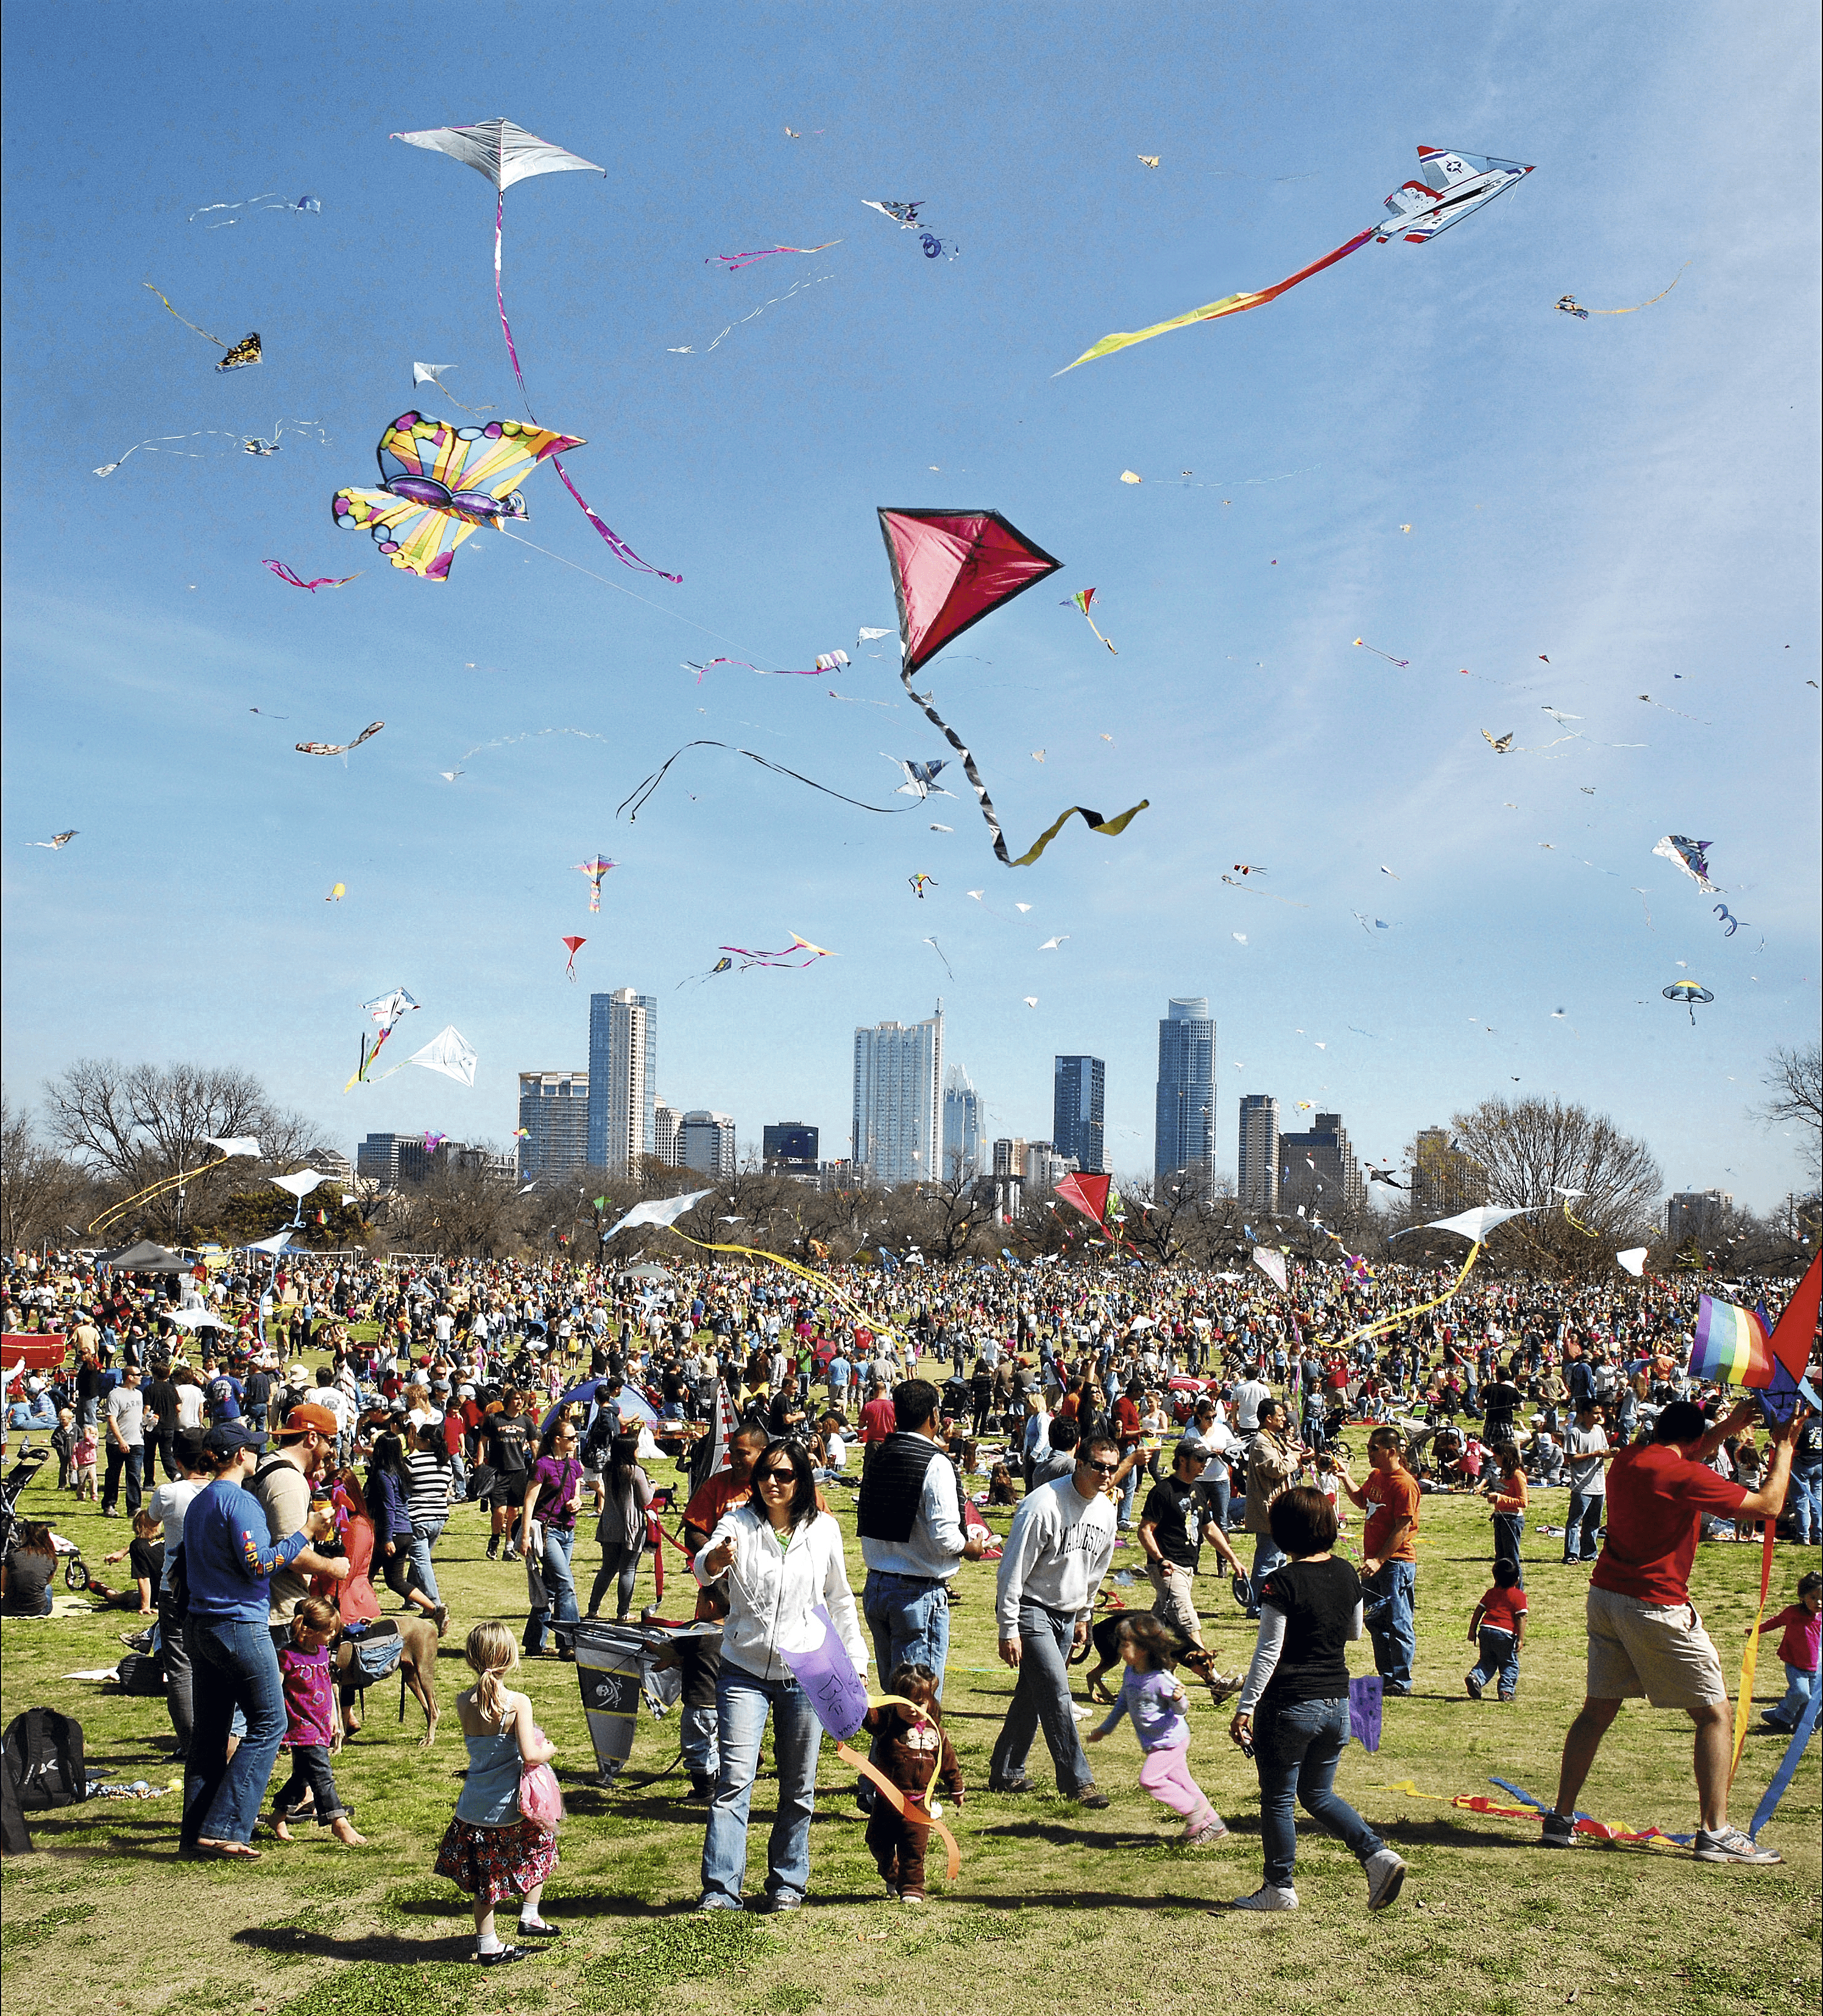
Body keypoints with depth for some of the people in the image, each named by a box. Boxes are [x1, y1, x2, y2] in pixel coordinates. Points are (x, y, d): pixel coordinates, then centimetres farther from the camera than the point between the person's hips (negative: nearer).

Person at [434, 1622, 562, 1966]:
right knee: (541, 1843, 24)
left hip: (474, 1809, 4)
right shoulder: (517, 1703, -19)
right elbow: (529, 1755, -23)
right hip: (510, 1808, -4)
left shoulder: (463, 1703, -5)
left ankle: (487, 1945, 25)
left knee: (483, 1873, 18)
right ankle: (529, 1917, 26)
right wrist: (548, 1750, -4)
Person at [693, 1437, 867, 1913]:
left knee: (798, 1787, 10)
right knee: (734, 1779, -9)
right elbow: (703, 1568, -23)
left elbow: (839, 1600, 12)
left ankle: (787, 1883, 23)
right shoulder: (738, 1523, -4)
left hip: (805, 1673, 2)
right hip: (744, 1670, -2)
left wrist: (855, 1660, 10)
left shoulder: (823, 1530, 2)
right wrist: (715, 1560, -46)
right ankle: (721, 1888, -5)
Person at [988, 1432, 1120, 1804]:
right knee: (1056, 1692, -13)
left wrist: (1083, 1616, 21)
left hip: (1066, 1615, 7)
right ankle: (1077, 1782, -6)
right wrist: (1009, 1631, -18)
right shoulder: (1043, 1505, -23)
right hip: (1030, 1609, -7)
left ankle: (1005, 1773, 24)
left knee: (1033, 1694, 13)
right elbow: (1012, 1570, -19)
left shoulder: (1105, 1510, 1)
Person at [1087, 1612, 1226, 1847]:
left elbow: (1181, 1710, -18)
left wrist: (1179, 1699, -42)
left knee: (1149, 1779, -12)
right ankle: (1213, 1825, 23)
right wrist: (1105, 1729, 21)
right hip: (1156, 1742, 8)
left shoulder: (1161, 1679, -25)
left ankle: (1194, 1809, 2)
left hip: (1171, 1739, -8)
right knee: (1180, 1780, 13)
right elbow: (1123, 1702, 15)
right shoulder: (1131, 1673, 0)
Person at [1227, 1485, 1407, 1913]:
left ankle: (1280, 1888, 19)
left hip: (1288, 1705, -6)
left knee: (1278, 1799, 10)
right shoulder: (1347, 1574, 1)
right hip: (1337, 1704, 6)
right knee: (1318, 1794, 20)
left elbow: (1268, 1652, -16)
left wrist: (1245, 1708, -11)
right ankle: (1378, 1854, 5)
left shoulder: (1283, 1582, -17)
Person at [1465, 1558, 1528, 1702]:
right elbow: (1520, 1617, -5)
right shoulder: (1519, 1595, 3)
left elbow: (1479, 1611, 16)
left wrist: (1472, 1630, 20)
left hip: (1485, 1630, 4)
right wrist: (1521, 1639, -6)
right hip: (1505, 1633, -4)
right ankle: (1507, 1691, 7)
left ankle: (1475, 1676, -9)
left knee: (1487, 1661, 15)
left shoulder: (1491, 1593, 17)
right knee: (1510, 1664, 13)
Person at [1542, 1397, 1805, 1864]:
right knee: (1713, 1714, 6)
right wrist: (1784, 1446, 4)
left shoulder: (1625, 1461, 7)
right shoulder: (1686, 1476, -15)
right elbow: (1768, 1506, -8)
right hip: (1655, 1606, -7)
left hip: (1605, 1595, 7)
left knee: (1598, 1710, 14)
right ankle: (1715, 1833, 4)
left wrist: (1727, 1427, 25)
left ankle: (1561, 1820, 15)